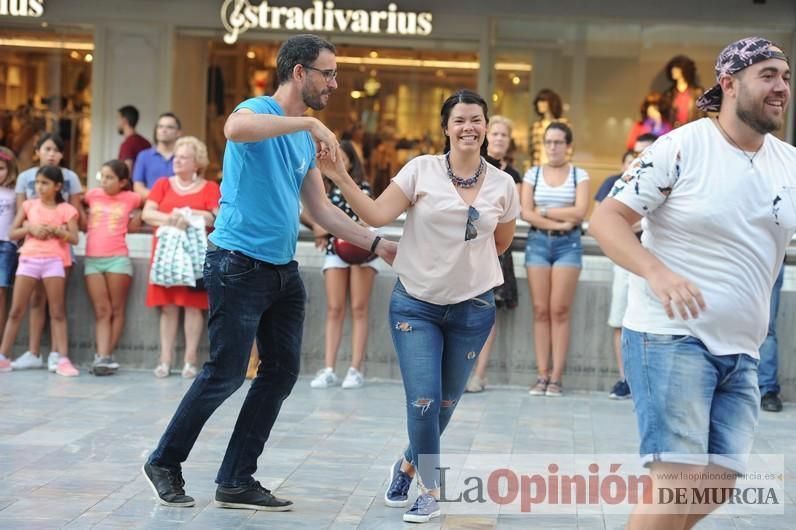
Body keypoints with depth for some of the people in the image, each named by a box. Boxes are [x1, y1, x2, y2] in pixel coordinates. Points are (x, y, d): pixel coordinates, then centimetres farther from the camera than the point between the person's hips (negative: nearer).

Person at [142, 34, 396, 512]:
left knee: (283, 371, 7)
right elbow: (235, 129, -36)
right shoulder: (258, 111, -10)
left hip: (284, 270, 9)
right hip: (239, 264, -9)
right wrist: (309, 122, -33)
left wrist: (376, 244, 15)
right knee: (226, 373, -5)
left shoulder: (305, 139, 16)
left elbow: (322, 210, 20)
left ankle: (237, 481, 15)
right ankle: (165, 463, 14)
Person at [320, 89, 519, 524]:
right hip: (415, 304, -3)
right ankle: (430, 493, 9)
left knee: (446, 405, 14)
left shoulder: (502, 185, 0)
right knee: (424, 401, -10)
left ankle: (408, 466, 41)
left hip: (472, 308, 3)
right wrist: (340, 177, -23)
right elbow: (377, 215, -15)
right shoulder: (421, 169, -7)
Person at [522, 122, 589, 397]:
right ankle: (542, 375, 1)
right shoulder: (533, 174, 9)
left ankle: (556, 377, -3)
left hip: (568, 244, -2)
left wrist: (544, 212, -6)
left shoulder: (579, 175, 5)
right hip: (538, 242, 2)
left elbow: (579, 212, -8)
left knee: (560, 310, -5)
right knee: (541, 310, 0)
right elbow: (526, 213, -3)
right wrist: (559, 222, -12)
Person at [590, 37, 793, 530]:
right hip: (671, 337, -7)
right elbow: (606, 217, -12)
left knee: (718, 486, 6)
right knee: (678, 481, -14)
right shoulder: (682, 147, -9)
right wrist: (657, 272, -28)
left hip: (741, 353, 7)